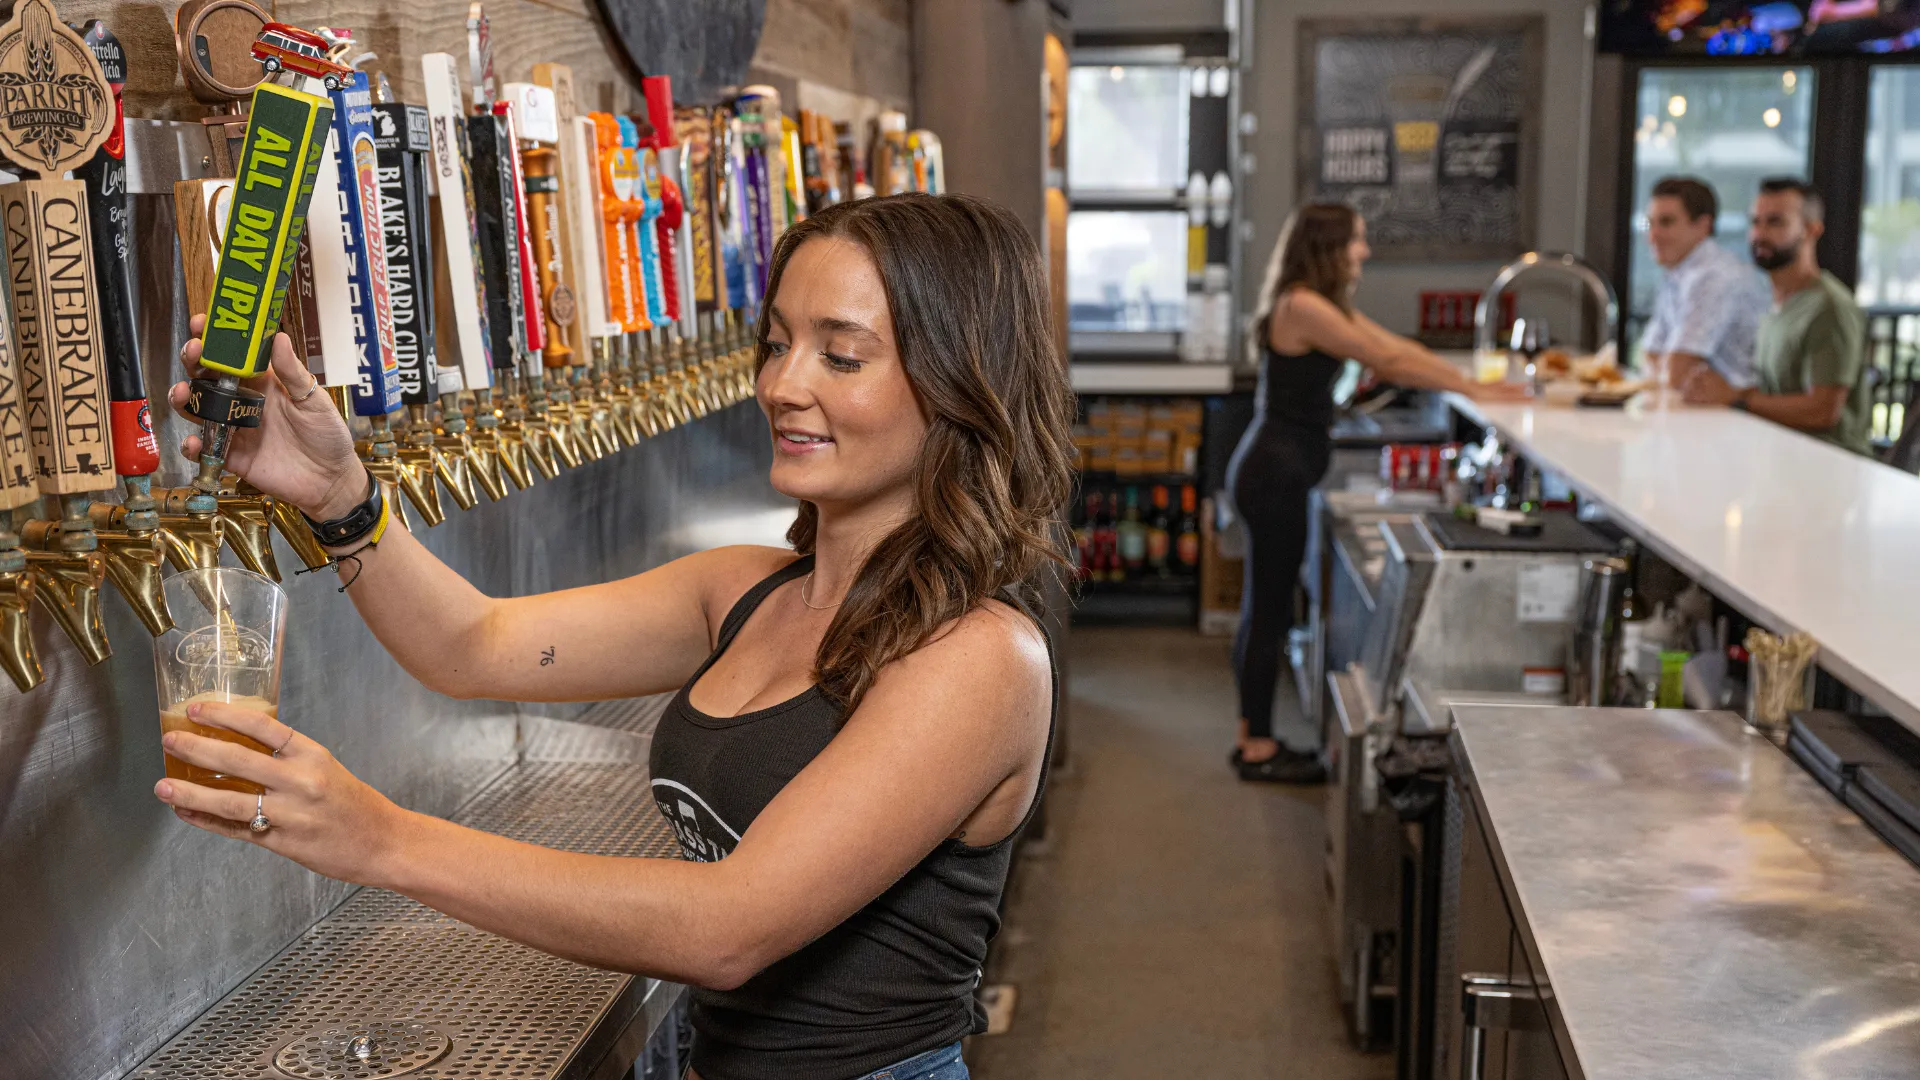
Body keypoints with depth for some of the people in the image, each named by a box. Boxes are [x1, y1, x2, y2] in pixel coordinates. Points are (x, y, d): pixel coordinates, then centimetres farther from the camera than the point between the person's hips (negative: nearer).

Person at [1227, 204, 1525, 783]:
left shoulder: (1325, 305, 15)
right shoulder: (1302, 306, -17)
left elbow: (1396, 347, 14)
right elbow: (1388, 360, -16)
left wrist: (1473, 384, 8)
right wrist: (1472, 390, -10)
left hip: (1274, 470, 10)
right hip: (1275, 472, -10)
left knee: (1264, 607, 14)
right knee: (1269, 610, -3)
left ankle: (1253, 736, 23)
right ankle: (1258, 750, 7)